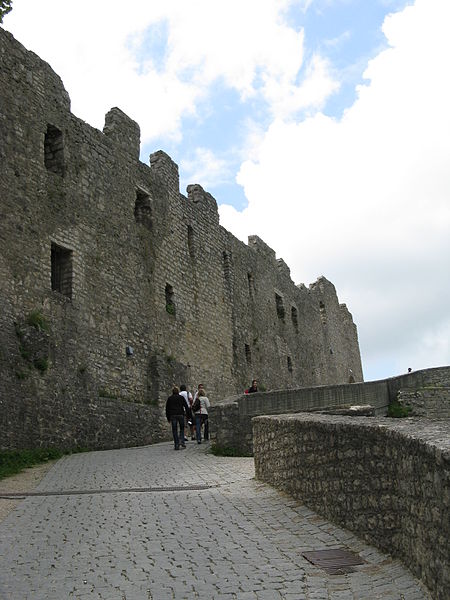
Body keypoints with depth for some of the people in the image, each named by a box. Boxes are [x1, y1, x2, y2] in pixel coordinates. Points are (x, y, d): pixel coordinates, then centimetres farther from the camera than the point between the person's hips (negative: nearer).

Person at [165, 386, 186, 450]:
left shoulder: (169, 398, 9)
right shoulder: (181, 398, 7)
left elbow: (167, 408, 8)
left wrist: (168, 418, 13)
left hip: (172, 415, 0)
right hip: (181, 415, 0)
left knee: (174, 430, 3)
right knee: (182, 429, 13)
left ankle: (176, 445, -1)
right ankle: (182, 441, -7)